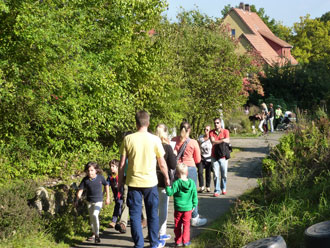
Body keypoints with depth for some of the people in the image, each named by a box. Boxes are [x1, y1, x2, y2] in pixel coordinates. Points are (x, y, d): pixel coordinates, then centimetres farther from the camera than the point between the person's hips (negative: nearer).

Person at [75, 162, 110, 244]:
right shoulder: (85, 180, -9)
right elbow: (80, 190, -8)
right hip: (89, 201, 4)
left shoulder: (100, 177, -11)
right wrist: (77, 200, -20)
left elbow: (106, 186, 4)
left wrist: (108, 198, 7)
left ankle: (97, 234, -14)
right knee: (91, 218, 15)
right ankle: (94, 234, 33)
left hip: (98, 201, -3)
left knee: (95, 215, -23)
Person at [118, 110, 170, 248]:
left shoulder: (128, 139, -5)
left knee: (135, 214, 8)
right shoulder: (154, 139, -6)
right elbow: (162, 163, -1)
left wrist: (120, 180, 10)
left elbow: (122, 163, -3)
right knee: (152, 214, 14)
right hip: (150, 182, 0)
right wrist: (167, 178, 15)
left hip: (133, 182, 0)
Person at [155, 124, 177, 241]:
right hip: (163, 180, -3)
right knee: (163, 207, 6)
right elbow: (173, 166, -10)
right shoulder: (167, 147, -12)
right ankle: (161, 233, 10)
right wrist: (174, 155, 4)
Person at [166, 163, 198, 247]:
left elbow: (169, 193, -15)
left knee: (177, 225, 12)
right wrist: (194, 205, 12)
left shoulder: (176, 183, -15)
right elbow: (195, 196, 1)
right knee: (186, 225, 12)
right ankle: (186, 241, 13)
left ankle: (178, 241, 19)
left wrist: (167, 186, 2)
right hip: (188, 208, 2)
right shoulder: (192, 182, -5)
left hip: (178, 208, -2)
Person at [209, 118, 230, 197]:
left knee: (224, 174, 7)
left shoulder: (225, 131, 1)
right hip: (214, 156, 0)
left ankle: (224, 188, 26)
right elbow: (212, 141, -11)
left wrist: (217, 142, -10)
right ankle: (217, 191, 1)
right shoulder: (211, 132, 4)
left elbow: (227, 141, -11)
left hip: (223, 156, 0)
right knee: (216, 175, -4)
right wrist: (222, 140, -11)